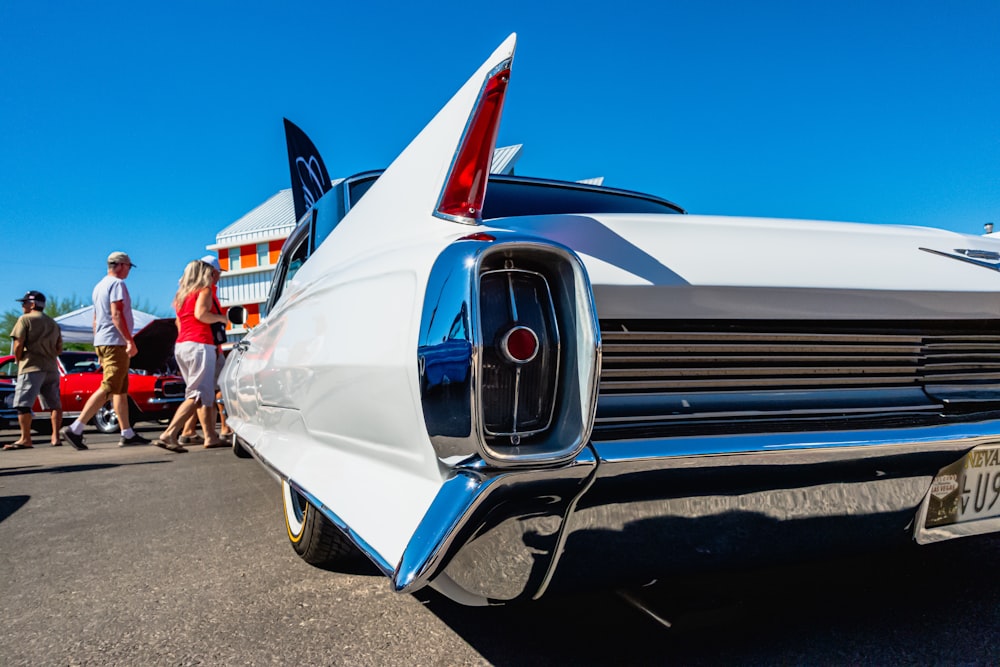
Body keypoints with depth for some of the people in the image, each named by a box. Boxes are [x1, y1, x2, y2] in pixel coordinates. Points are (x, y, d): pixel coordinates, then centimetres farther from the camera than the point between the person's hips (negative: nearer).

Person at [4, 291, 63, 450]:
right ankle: (55, 437, 7)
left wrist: (19, 361, 4)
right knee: (55, 404, 10)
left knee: (23, 404, -6)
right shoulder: (53, 323, 18)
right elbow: (59, 350, 16)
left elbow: (18, 345, -9)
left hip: (31, 367, -6)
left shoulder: (25, 319, -1)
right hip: (51, 368, 7)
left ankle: (25, 439, -11)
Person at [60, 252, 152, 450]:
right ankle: (75, 429, -14)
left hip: (101, 343, 10)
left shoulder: (99, 286, 20)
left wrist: (98, 348, 24)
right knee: (107, 389, -11)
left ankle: (127, 434, 12)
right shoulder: (117, 284, -8)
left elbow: (95, 319, 22)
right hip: (115, 342, -10)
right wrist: (130, 341, -22)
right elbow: (117, 315, -19)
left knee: (121, 390, 11)